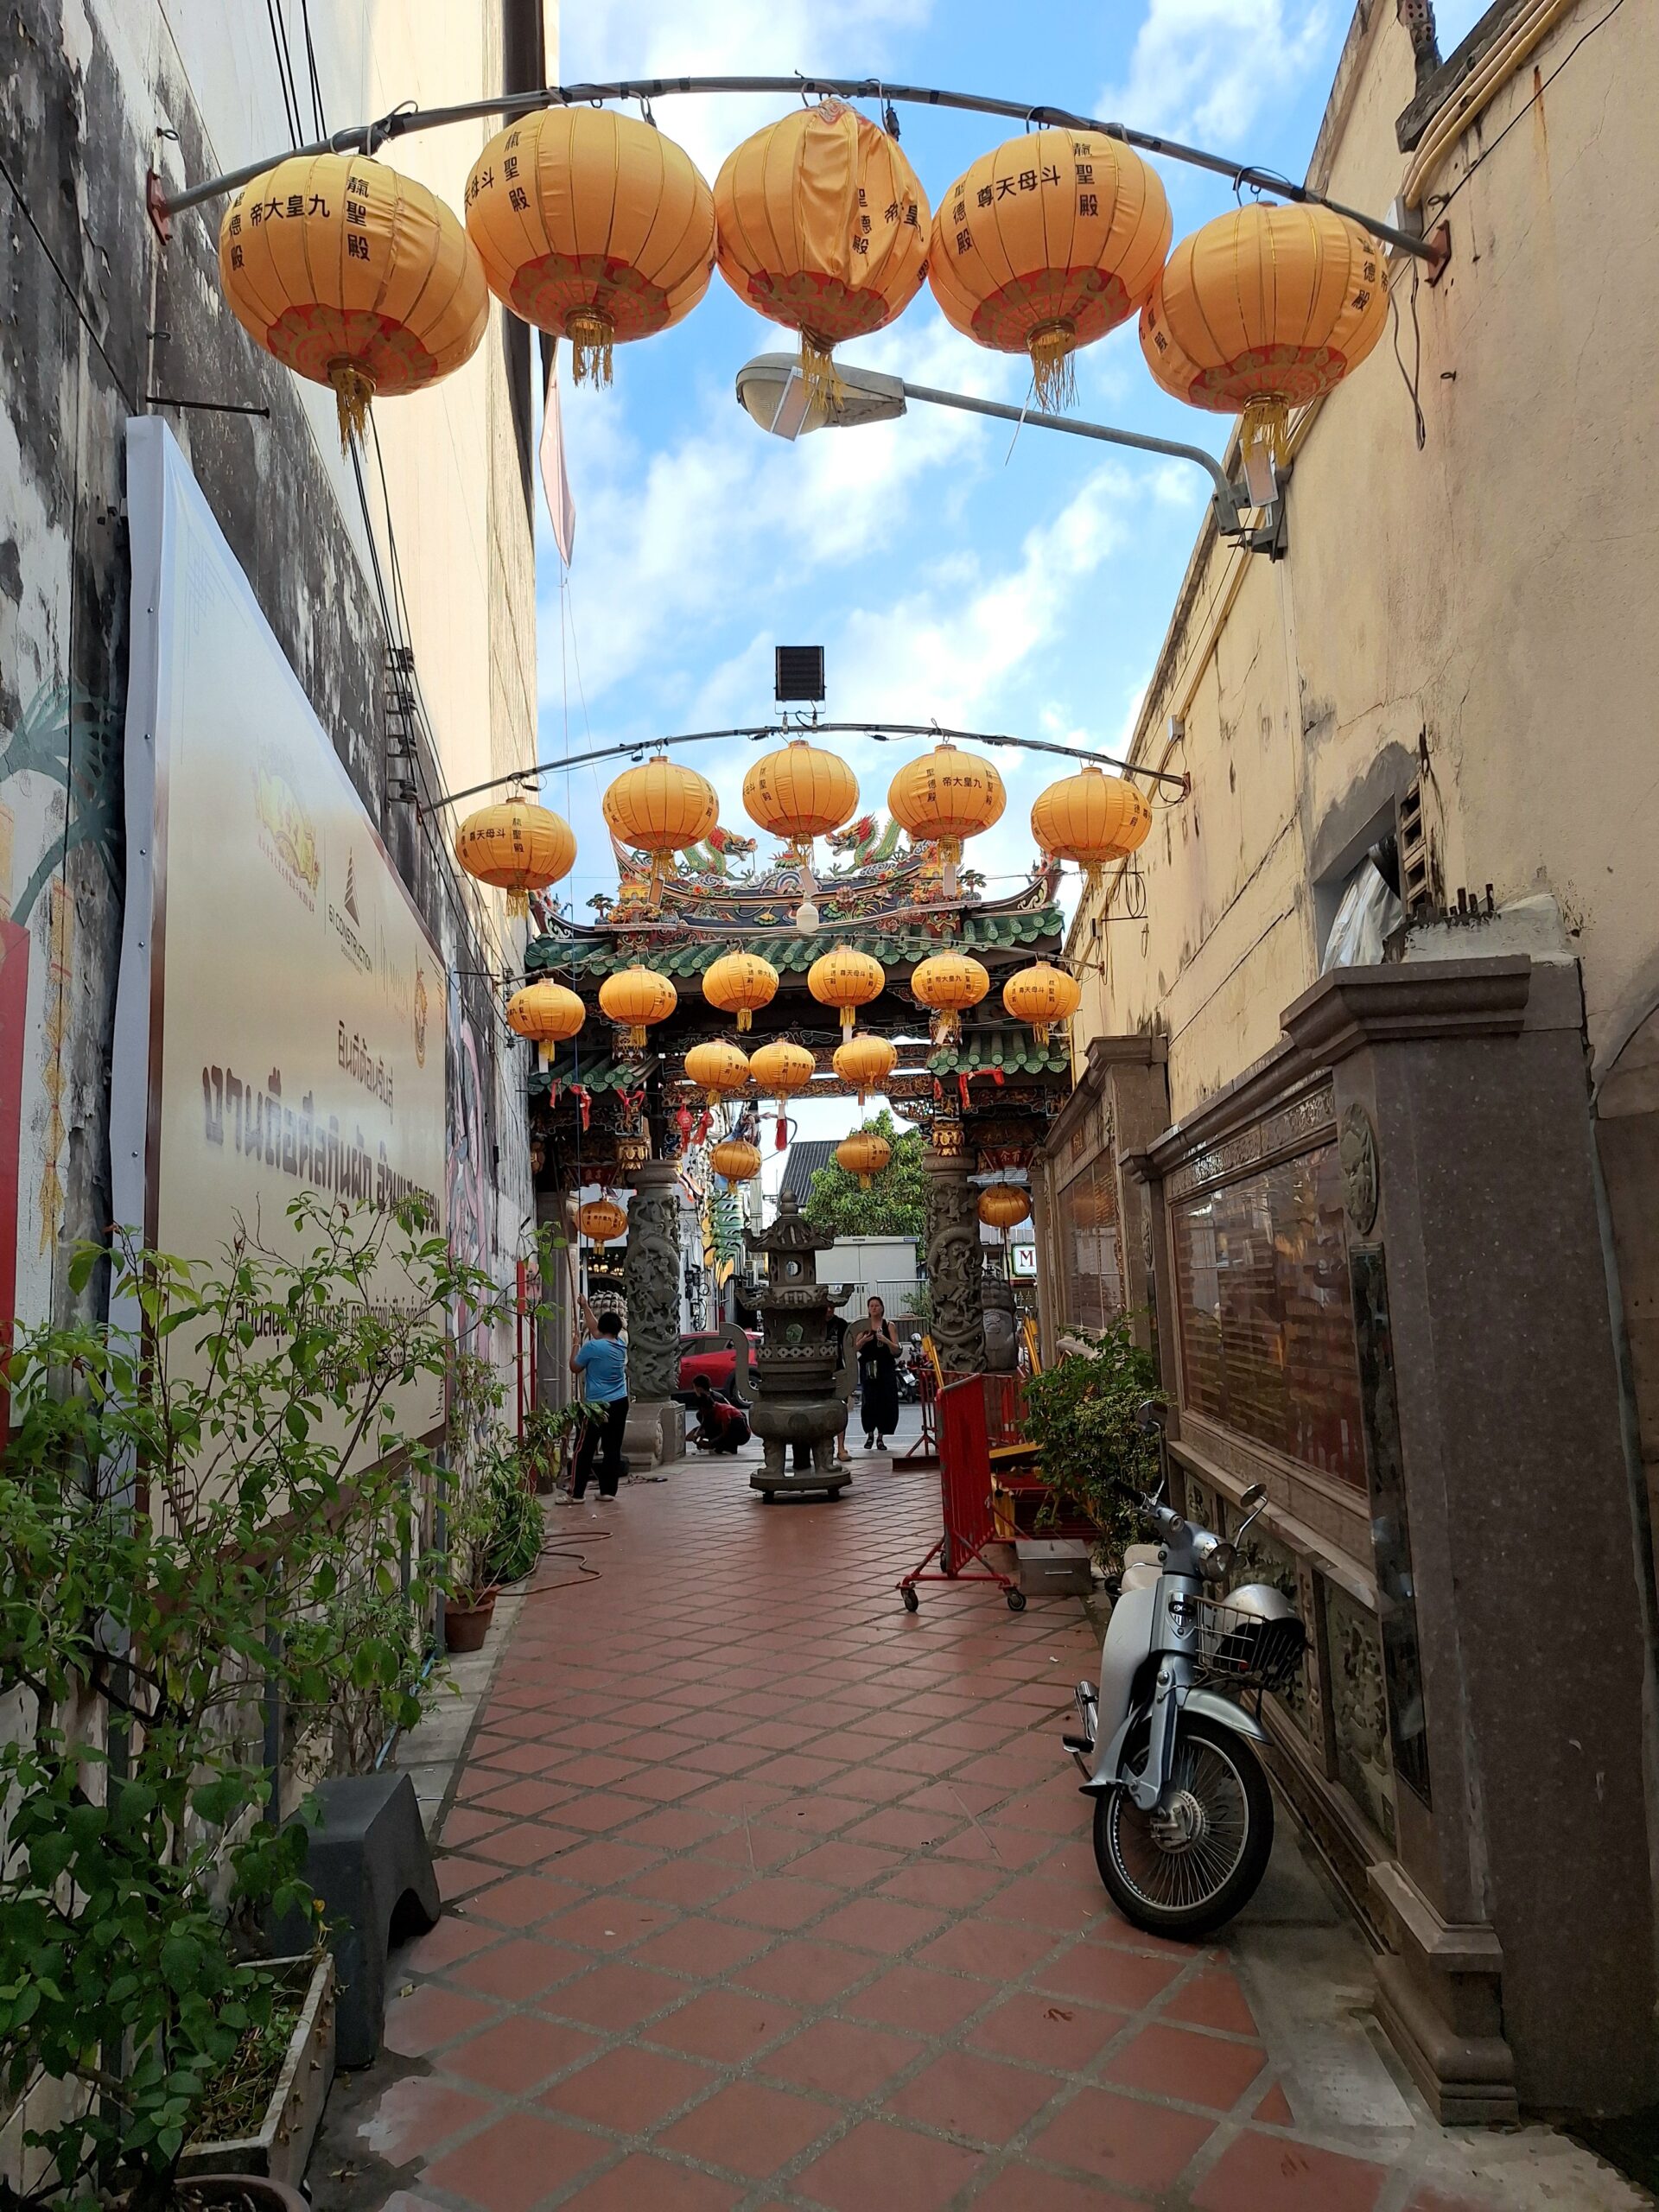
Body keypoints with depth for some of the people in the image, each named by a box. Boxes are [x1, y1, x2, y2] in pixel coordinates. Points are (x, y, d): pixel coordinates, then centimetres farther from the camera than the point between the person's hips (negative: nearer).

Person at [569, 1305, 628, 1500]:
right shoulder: (621, 1346, 9)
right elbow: (594, 1328, 24)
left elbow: (575, 1368, 4)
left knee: (584, 1449, -1)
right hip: (620, 1403, 6)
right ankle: (608, 1490, 8)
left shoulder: (592, 1347, -10)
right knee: (613, 1448, 7)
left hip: (598, 1404, -6)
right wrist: (585, 1306, 33)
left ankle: (576, 1492, -1)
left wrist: (576, 1346, 18)